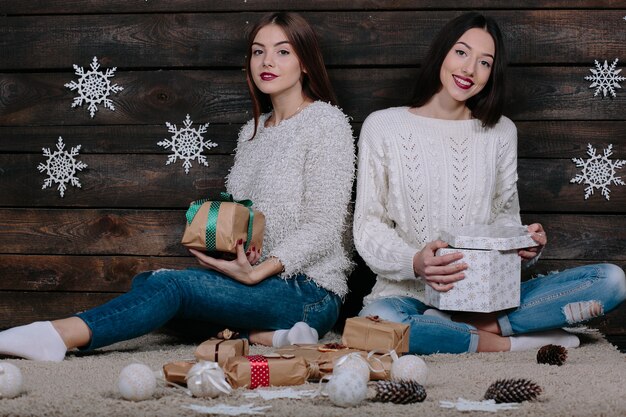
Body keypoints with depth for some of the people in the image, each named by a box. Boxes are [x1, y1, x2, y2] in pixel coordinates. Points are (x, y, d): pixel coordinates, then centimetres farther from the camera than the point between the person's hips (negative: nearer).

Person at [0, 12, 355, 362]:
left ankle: (59, 336, -41)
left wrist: (257, 273, -22)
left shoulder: (327, 122, -5)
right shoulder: (252, 132, 18)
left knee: (171, 286, -27)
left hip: (309, 291, -8)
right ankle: (265, 334, -23)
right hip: (254, 276, 8)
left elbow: (323, 228, -12)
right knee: (147, 282, -13)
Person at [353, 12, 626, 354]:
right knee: (378, 319, -41)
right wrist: (414, 263, -19)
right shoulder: (383, 126, 2)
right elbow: (369, 226, 1)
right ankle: (510, 343, -21)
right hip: (407, 293, -3)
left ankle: (473, 325, -23)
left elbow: (504, 214, 16)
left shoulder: (500, 131, 12)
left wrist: (527, 245, -8)